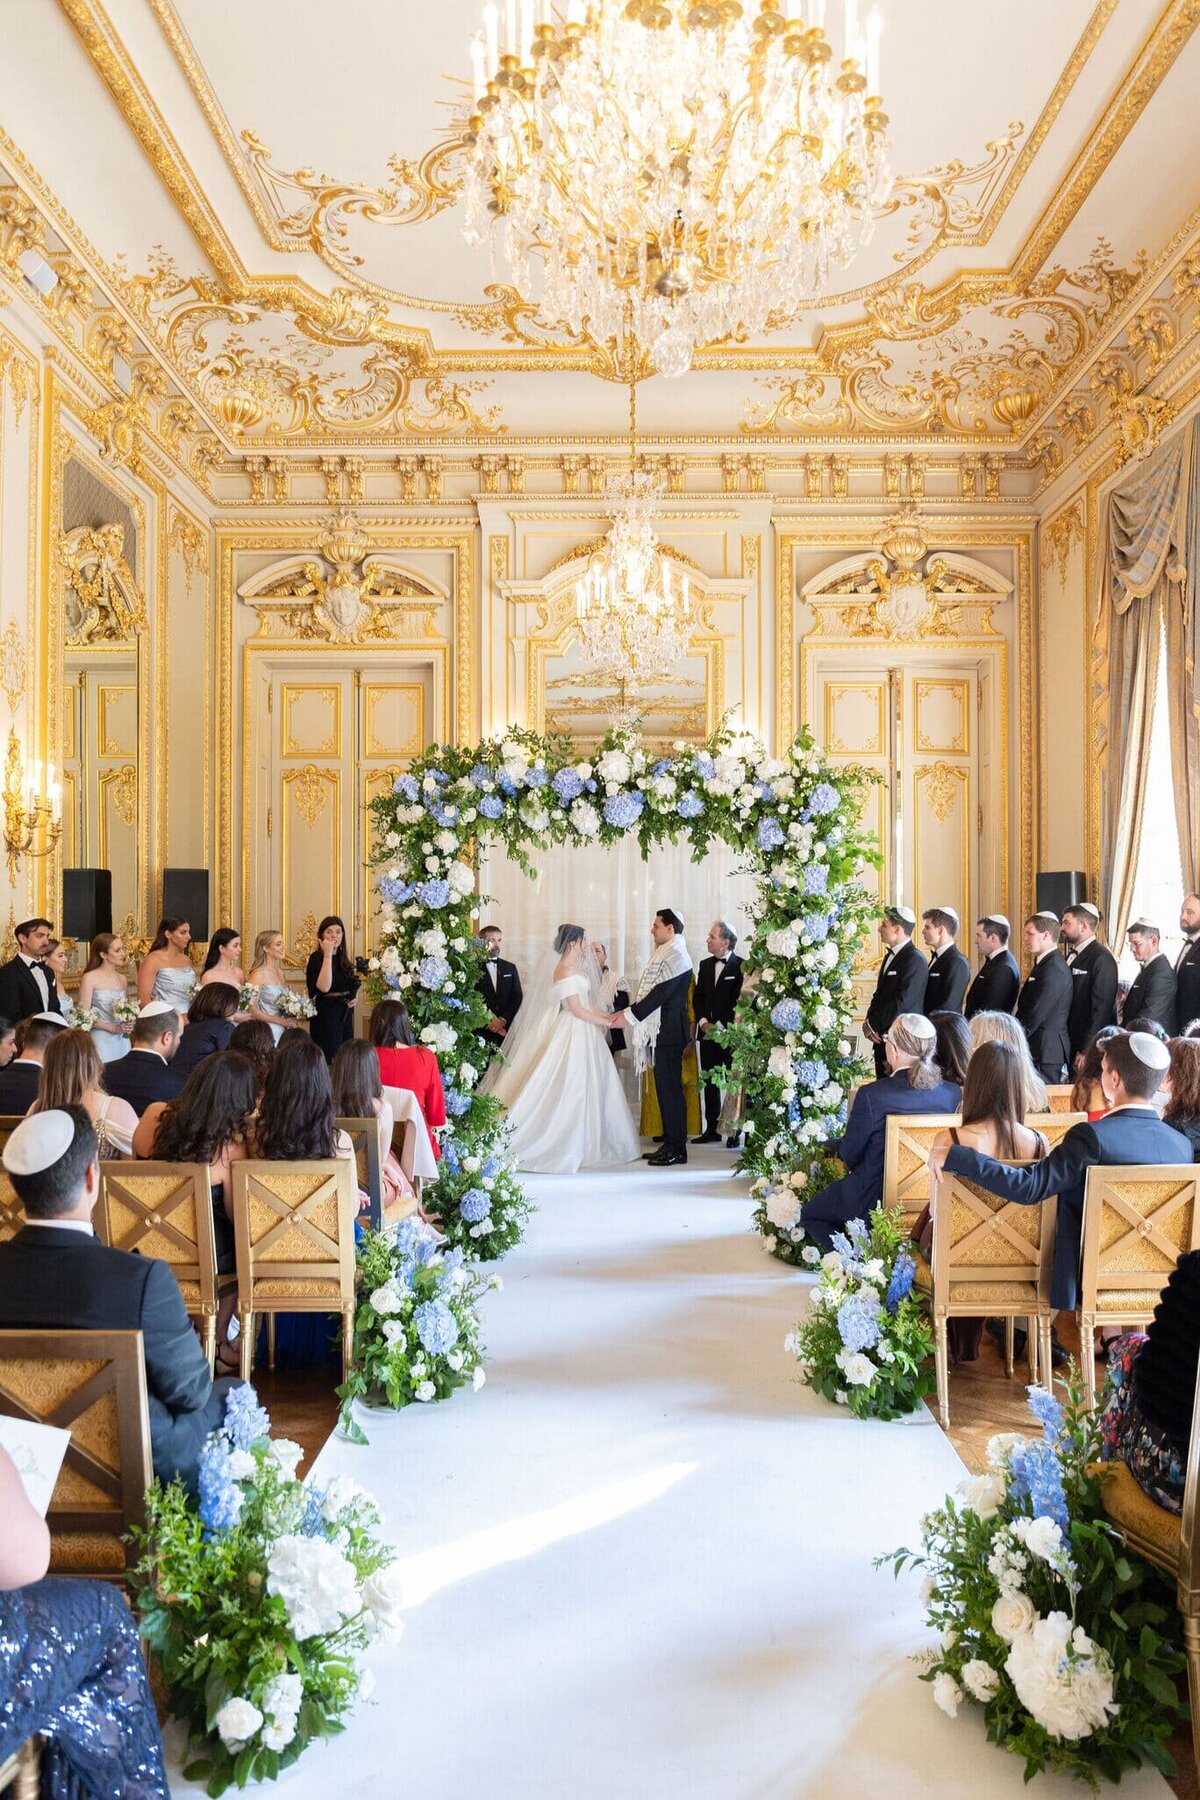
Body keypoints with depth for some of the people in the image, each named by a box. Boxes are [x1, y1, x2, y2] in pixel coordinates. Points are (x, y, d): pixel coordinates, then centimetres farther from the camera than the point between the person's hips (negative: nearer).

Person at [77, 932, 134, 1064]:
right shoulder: (90, 978, -5)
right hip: (101, 1041, -5)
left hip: (122, 1041, 5)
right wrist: (113, 1028, -15)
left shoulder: (122, 979, 11)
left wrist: (128, 1027, 0)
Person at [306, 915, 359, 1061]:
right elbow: (324, 987, -25)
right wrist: (327, 955, -22)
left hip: (345, 1015, 7)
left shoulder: (343, 959, 12)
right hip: (326, 1015, -7)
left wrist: (354, 997, 6)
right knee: (330, 1060, -8)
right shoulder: (317, 957, -9)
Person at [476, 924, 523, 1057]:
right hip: (481, 1032, -3)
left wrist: (503, 1020, -5)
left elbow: (517, 998, 9)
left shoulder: (510, 968, 15)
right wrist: (490, 1022, -9)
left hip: (506, 1031, 3)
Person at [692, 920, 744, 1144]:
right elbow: (698, 998, 11)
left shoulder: (742, 967, -7)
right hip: (707, 1032, 6)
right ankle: (712, 1129, 16)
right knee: (709, 1083, 9)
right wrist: (703, 1022, -4)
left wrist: (722, 1026, -14)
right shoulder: (705, 965, 12)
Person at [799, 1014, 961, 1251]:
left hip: (875, 1201, -6)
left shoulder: (871, 1094, -25)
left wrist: (835, 1144, 11)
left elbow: (849, 1155, -13)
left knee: (809, 1214, 21)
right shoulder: (953, 1092, -11)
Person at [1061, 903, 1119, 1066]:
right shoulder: (1072, 956, 14)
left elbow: (1101, 1008, -16)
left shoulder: (1102, 958, -12)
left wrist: (1086, 1051, -18)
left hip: (1090, 1047, -7)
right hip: (1070, 1044, 7)